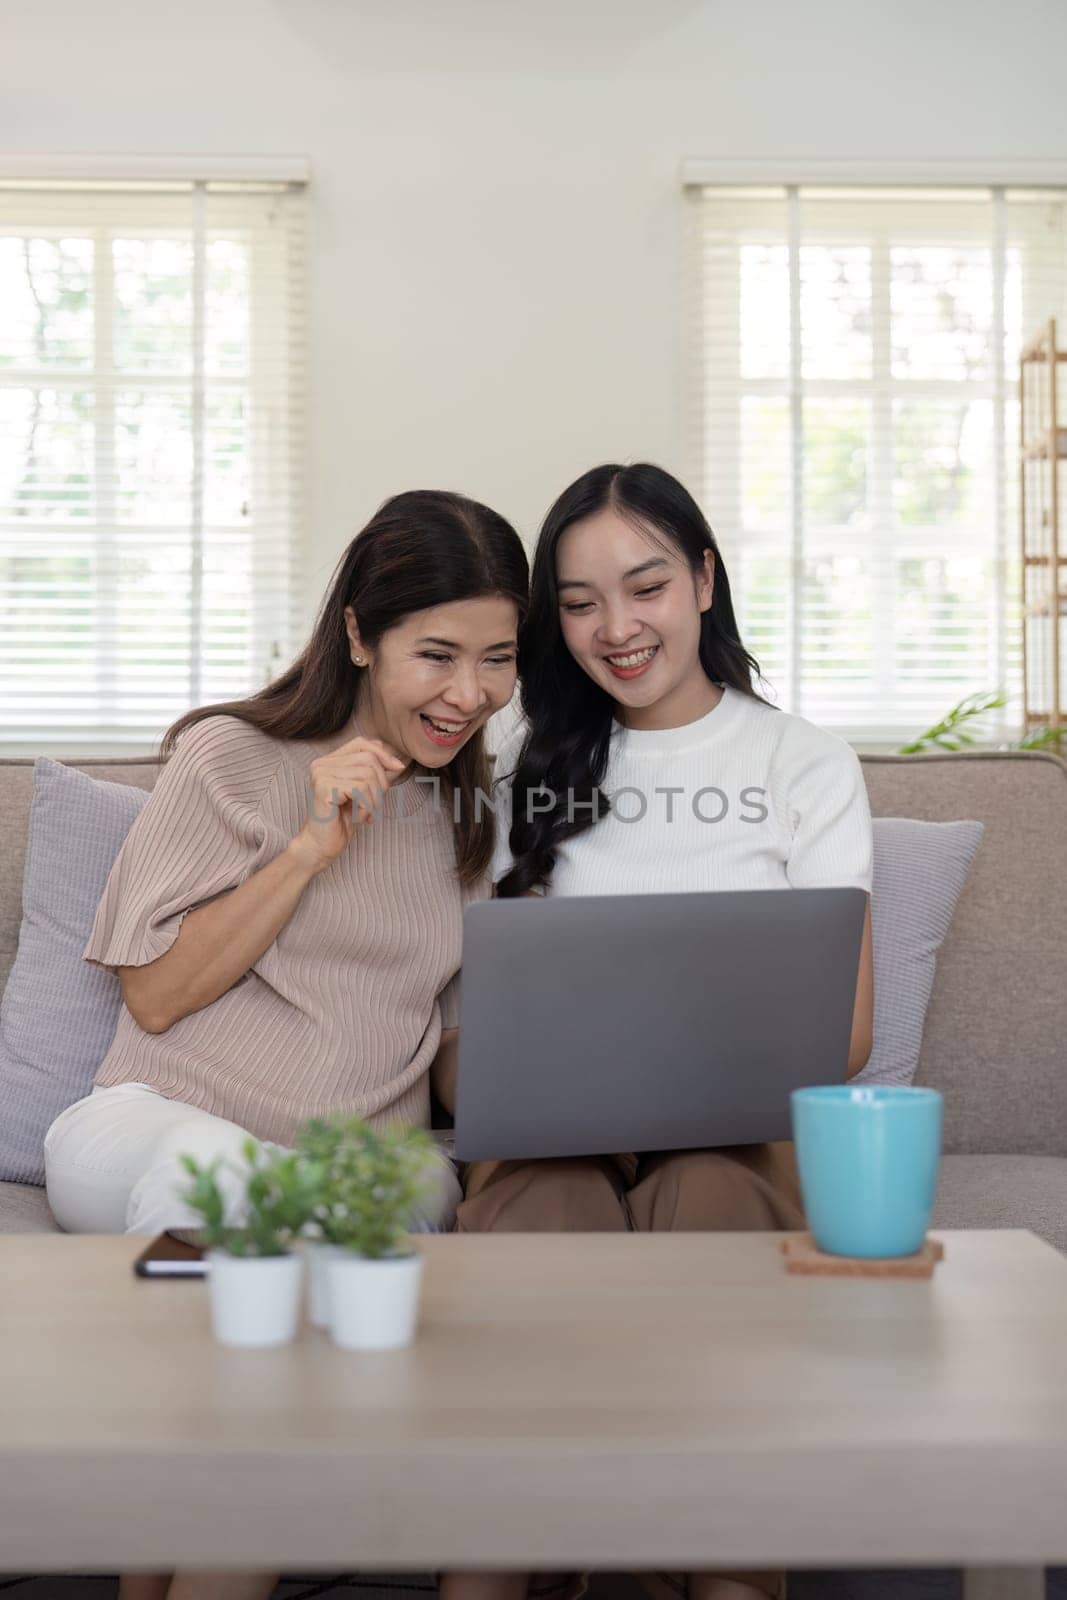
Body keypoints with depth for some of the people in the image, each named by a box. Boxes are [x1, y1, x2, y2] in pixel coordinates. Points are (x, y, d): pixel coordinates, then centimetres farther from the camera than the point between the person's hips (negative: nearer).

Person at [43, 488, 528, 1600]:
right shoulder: (231, 758, 3)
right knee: (207, 1171, -38)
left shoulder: (474, 815, 16)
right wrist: (314, 846, -10)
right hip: (153, 1124, -2)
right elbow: (155, 994, -3)